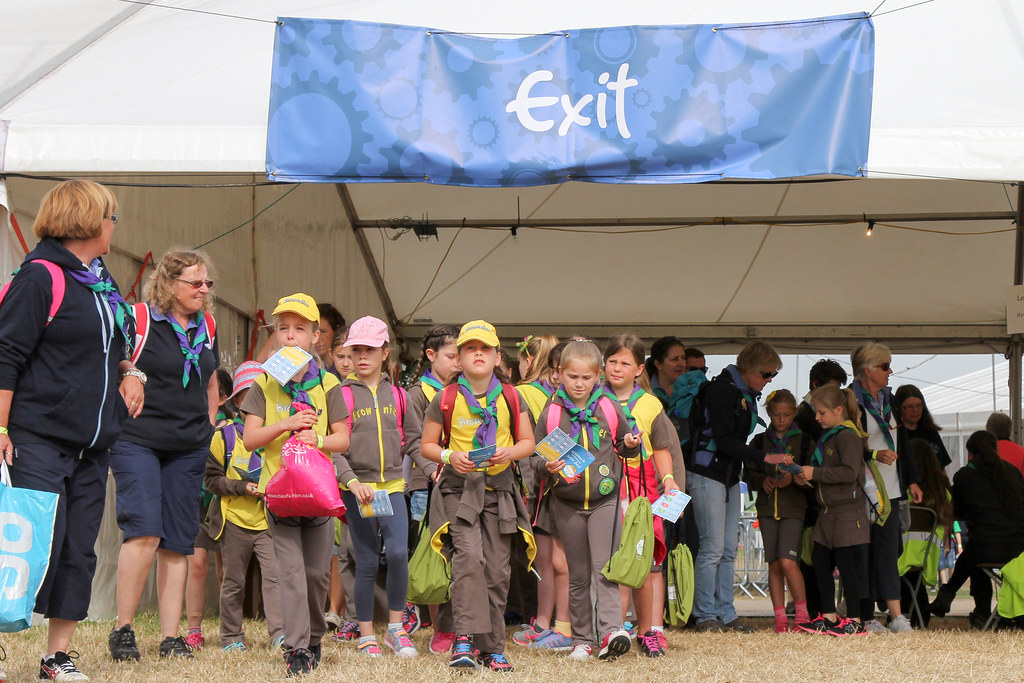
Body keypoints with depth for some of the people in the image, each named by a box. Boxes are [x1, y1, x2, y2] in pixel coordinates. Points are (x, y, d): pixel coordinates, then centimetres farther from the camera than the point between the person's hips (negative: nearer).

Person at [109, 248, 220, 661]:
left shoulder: (206, 327, 12)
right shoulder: (138, 320, -7)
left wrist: (209, 429, 21)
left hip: (189, 449, 6)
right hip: (137, 441, -6)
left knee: (178, 543, 5)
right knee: (145, 532, -17)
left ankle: (171, 637, 10)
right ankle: (122, 628, -3)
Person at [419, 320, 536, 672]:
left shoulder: (510, 398, 5)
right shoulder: (446, 399, -1)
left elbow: (528, 442, 11)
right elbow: (426, 445, 6)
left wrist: (509, 452, -10)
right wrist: (450, 457, -14)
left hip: (499, 490, 3)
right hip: (459, 488, -2)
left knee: (497, 569, 3)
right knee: (469, 557, -22)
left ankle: (493, 648, 13)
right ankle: (465, 638, -21)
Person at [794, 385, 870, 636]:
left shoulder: (847, 435, -12)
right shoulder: (827, 436, 18)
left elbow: (849, 472, -23)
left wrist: (816, 473, -21)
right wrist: (807, 478, 5)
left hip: (848, 512, -10)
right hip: (828, 512, 10)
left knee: (848, 565, -6)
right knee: (821, 563, 10)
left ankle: (855, 620, 0)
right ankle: (828, 616, 16)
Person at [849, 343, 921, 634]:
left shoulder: (888, 399, 17)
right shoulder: (851, 402, -8)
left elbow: (901, 442, 22)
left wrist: (911, 479, 19)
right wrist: (874, 455, -20)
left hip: (890, 490, 6)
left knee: (888, 550, -2)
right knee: (866, 553, -2)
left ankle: (895, 614, -8)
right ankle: (866, 618, 3)